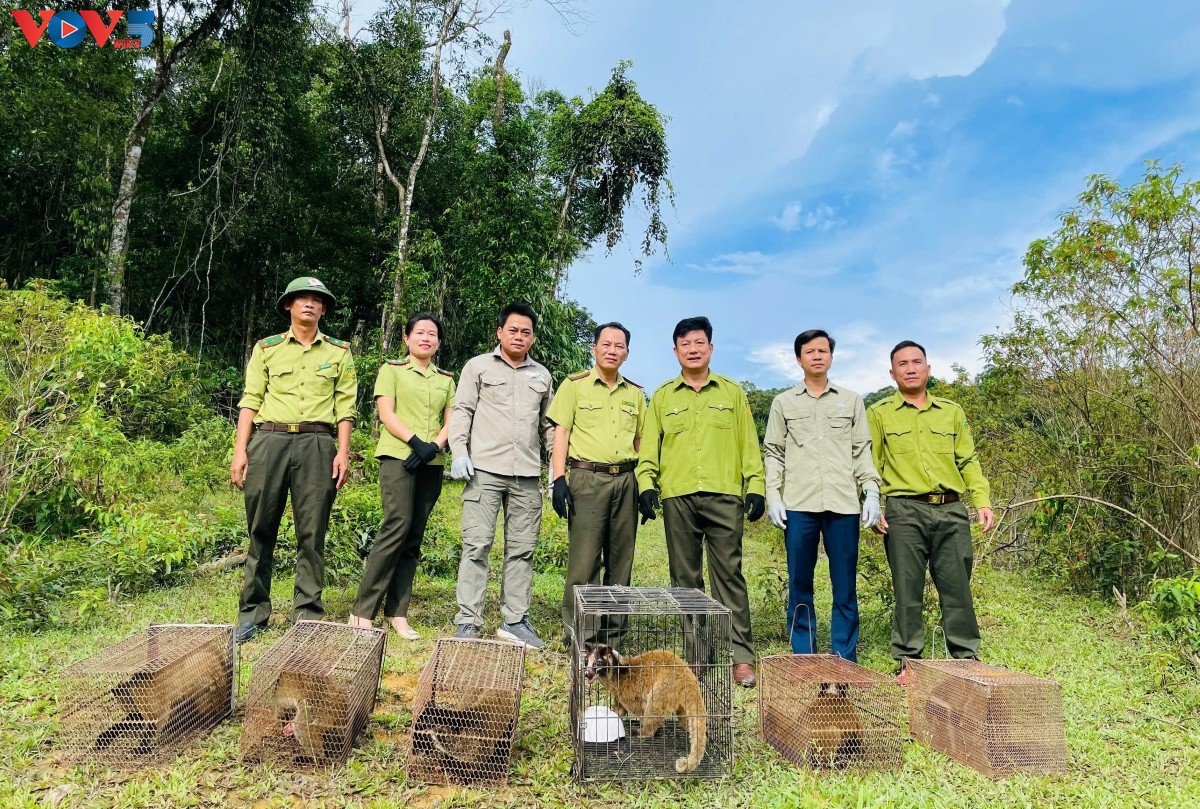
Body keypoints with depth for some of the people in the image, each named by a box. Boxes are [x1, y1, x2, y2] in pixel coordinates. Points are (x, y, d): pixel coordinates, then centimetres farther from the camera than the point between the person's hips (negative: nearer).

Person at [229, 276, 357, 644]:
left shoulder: (339, 352, 12)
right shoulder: (266, 348, 13)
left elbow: (345, 406, 8)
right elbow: (250, 402, 8)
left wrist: (343, 452, -2)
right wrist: (240, 450, 0)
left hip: (316, 445, -1)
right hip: (269, 441, 1)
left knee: (312, 533, 1)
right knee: (261, 531, 4)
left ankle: (308, 614, 10)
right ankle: (252, 614, 14)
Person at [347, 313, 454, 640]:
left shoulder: (446, 379, 16)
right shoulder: (391, 370, 6)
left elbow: (451, 420, 8)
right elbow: (386, 414, -5)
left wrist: (434, 446, -11)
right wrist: (415, 442, -18)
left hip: (432, 464, 4)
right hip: (398, 457, -4)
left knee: (414, 536, 3)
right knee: (398, 526, -16)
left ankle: (397, 612, 9)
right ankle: (362, 611, -8)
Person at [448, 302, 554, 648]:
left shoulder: (542, 375, 17)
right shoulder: (478, 366, 8)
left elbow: (549, 424, 19)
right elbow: (462, 411, 2)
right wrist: (459, 451, -11)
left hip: (527, 475, 3)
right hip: (485, 469, -3)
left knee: (522, 549, 6)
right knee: (477, 544, -4)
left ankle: (515, 620, 14)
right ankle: (468, 622, 3)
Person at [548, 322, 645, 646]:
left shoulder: (635, 393, 14)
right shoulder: (575, 385, 3)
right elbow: (561, 433, -1)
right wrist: (559, 479, -11)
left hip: (626, 480, 4)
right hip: (588, 478, -4)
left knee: (621, 559, 7)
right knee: (584, 558, -6)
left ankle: (612, 636, 17)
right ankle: (579, 635, 4)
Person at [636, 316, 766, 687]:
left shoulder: (733, 392, 12)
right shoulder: (662, 396, 13)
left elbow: (748, 444, 9)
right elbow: (649, 445, 8)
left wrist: (756, 485, 0)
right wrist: (646, 483, -5)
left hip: (724, 494, -1)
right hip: (677, 496, 1)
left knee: (728, 573, -2)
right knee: (684, 577, 6)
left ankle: (741, 656, 2)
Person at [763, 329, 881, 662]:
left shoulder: (851, 400, 13)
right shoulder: (783, 403, 11)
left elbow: (863, 451, 11)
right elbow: (773, 453, 8)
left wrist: (871, 491, 0)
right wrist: (773, 496, -2)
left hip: (843, 505, 0)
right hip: (798, 505, 0)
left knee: (845, 585, 3)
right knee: (799, 584, 4)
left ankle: (846, 660, 13)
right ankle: (802, 658, 14)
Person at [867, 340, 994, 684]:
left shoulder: (952, 411, 16)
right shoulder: (879, 413, 7)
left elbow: (968, 461, 16)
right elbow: (869, 465, 3)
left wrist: (983, 501, 5)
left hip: (951, 511, 3)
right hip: (905, 511, -2)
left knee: (957, 588, 4)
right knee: (907, 590, 2)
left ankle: (968, 659, 16)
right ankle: (908, 662, 11)